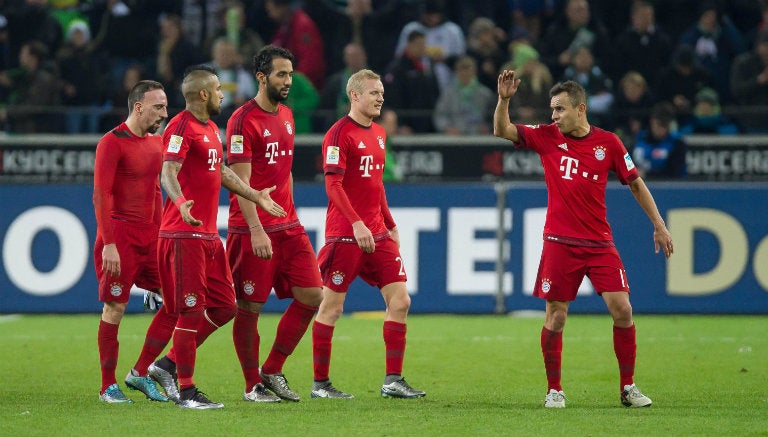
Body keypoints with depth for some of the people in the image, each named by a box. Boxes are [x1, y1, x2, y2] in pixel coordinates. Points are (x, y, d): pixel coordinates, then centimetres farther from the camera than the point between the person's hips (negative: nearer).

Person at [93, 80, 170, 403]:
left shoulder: (156, 142, 13)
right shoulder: (112, 143, -10)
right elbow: (101, 195, -14)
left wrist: (161, 232, 16)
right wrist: (109, 244, -19)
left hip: (150, 234, 7)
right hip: (120, 234, -7)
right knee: (114, 309, -4)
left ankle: (141, 374, 11)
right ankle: (108, 387, 4)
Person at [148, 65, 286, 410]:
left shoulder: (210, 128, 19)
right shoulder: (181, 127, -12)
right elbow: (168, 172, -24)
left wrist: (255, 196, 36)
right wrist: (181, 203, -42)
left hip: (209, 235, 10)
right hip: (184, 234, -10)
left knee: (224, 306, 9)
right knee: (192, 310, -8)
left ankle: (168, 364, 15)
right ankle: (186, 391, -3)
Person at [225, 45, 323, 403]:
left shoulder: (286, 116, 14)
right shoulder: (243, 121, -12)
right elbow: (241, 181, -16)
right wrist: (256, 230, -22)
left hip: (287, 226, 8)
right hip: (253, 230, -8)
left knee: (312, 295, 1)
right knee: (249, 307, -1)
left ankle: (273, 371, 13)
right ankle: (253, 385, 11)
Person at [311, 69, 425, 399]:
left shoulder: (379, 133, 16)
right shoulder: (339, 134, -9)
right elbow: (333, 185, -16)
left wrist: (390, 224, 22)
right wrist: (357, 223, -24)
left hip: (377, 233, 8)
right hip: (345, 233, -8)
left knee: (400, 300, -1)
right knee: (331, 307, -1)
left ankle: (393, 380, 2)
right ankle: (320, 383, 7)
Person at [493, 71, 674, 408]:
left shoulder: (608, 143, 0)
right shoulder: (547, 137, 2)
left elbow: (635, 183, 9)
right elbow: (502, 131, 0)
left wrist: (659, 226, 8)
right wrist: (503, 99, -17)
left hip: (600, 243, 0)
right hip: (560, 243, 0)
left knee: (621, 309, -8)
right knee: (556, 316, -1)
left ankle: (628, 387, 5)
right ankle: (554, 390, 13)